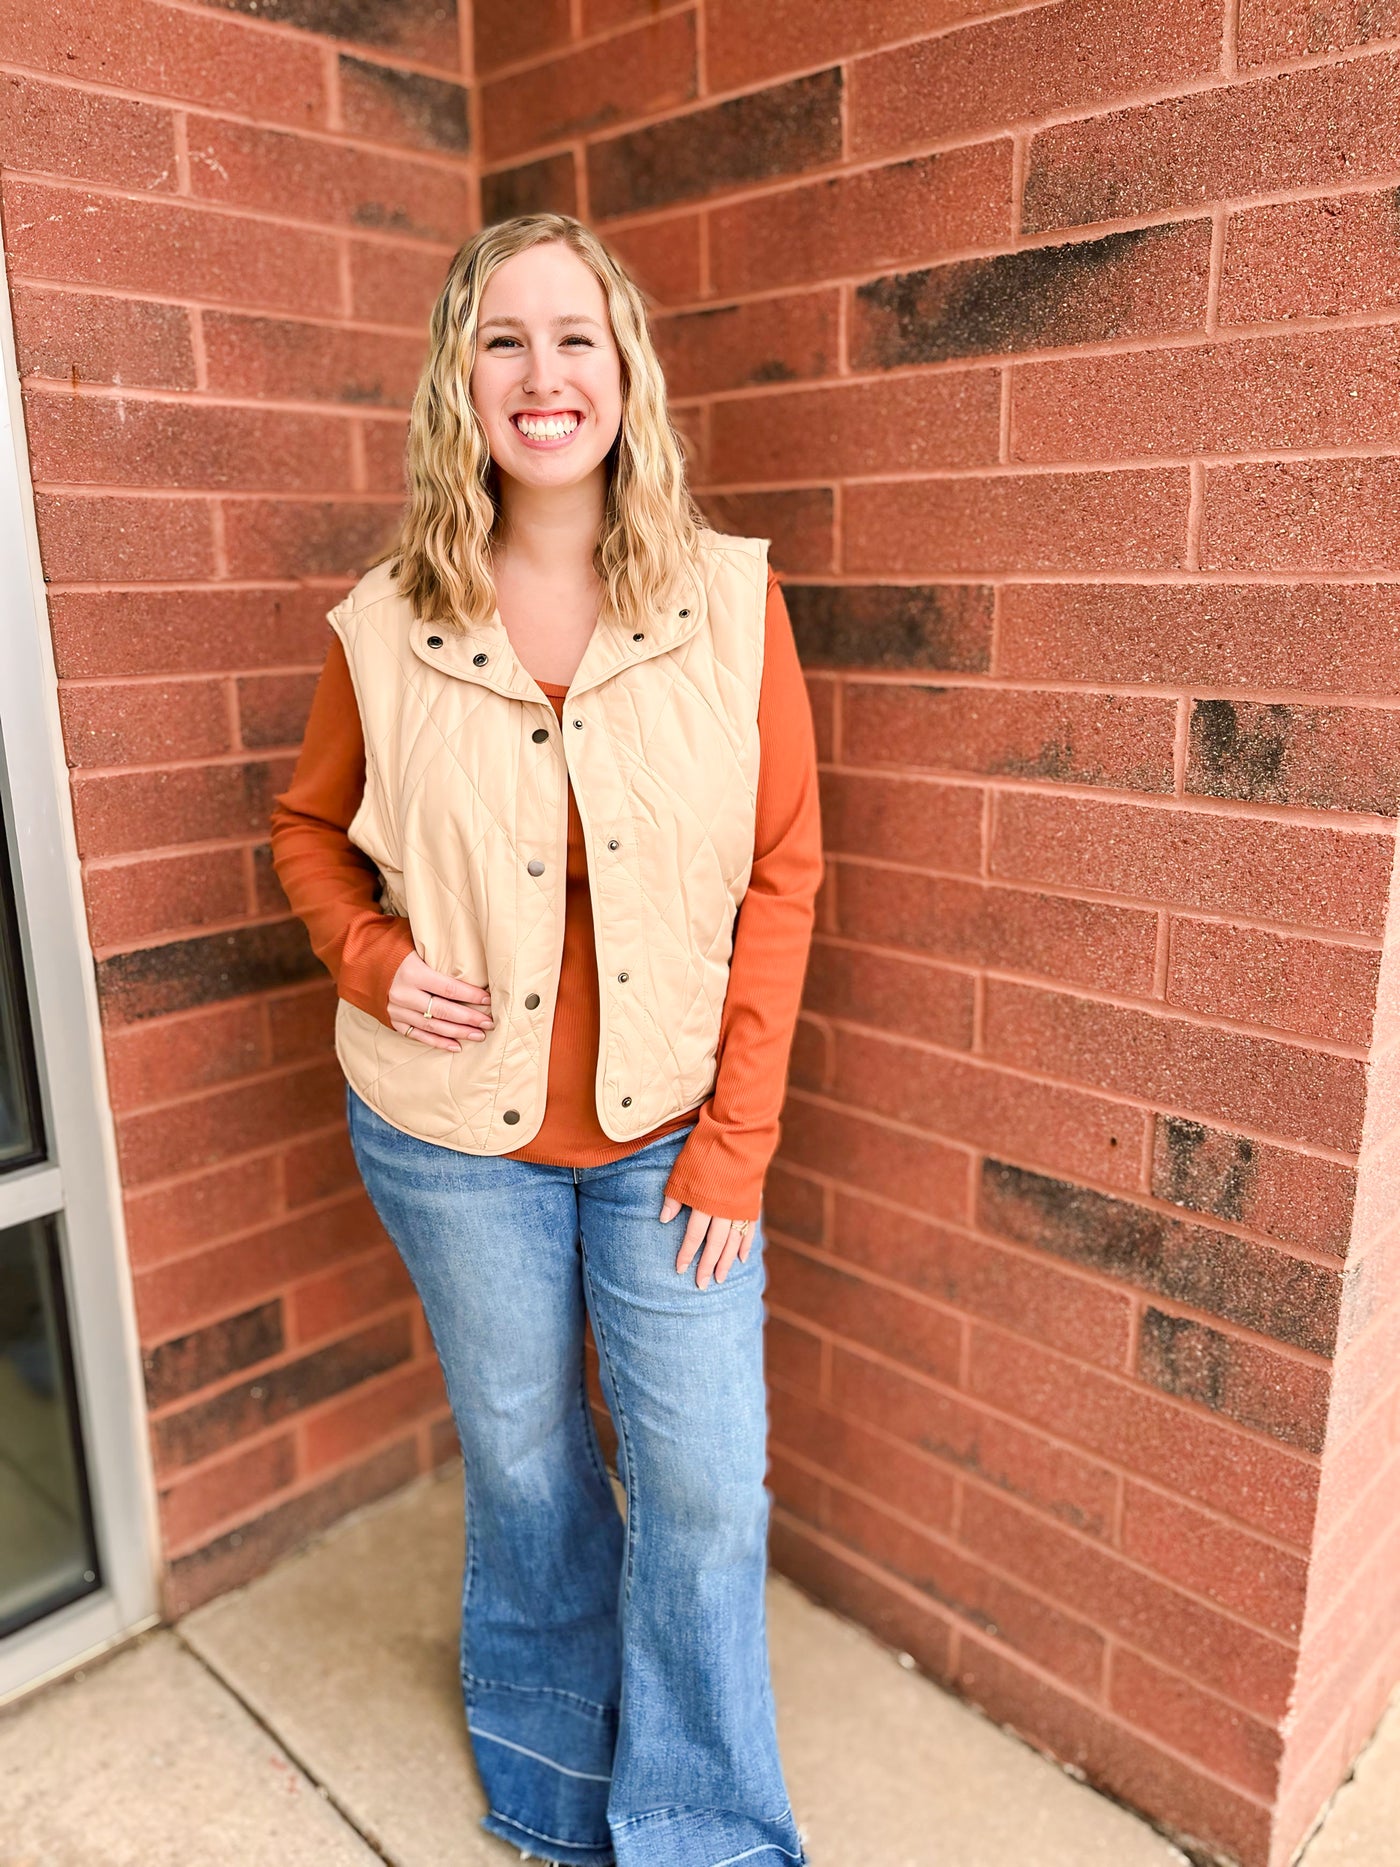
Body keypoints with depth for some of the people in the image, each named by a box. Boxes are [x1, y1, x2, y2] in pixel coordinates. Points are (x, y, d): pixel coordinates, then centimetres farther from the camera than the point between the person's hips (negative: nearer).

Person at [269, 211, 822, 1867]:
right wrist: (372, 958, -11)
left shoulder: (731, 601, -8)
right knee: (522, 1459, 19)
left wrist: (737, 1135, -8)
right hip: (456, 1131, 1)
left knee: (707, 1485, 7)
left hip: (673, 1123, 0)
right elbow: (307, 828, 10)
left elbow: (783, 872, -6)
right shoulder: (385, 628, -6)